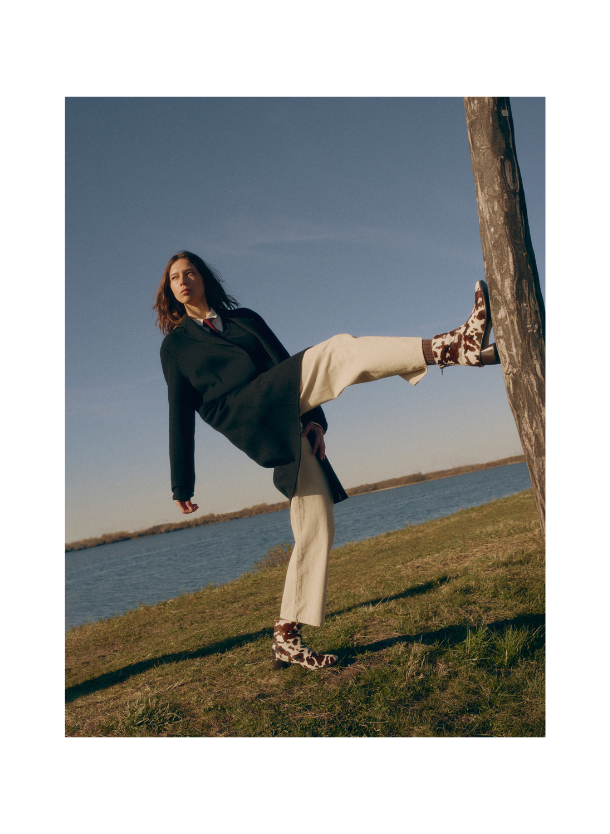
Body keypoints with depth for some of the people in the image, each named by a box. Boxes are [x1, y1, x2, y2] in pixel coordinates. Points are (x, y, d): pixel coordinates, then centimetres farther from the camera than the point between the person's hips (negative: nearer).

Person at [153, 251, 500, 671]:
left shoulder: (245, 318, 26)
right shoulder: (175, 346, 17)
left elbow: (288, 364, 16)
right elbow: (181, 416, 12)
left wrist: (313, 418, 0)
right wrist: (182, 483, 9)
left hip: (290, 428, 5)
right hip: (252, 419, -5)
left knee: (317, 530, 0)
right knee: (340, 350, -20)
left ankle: (287, 639, 9)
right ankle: (453, 346, -34)